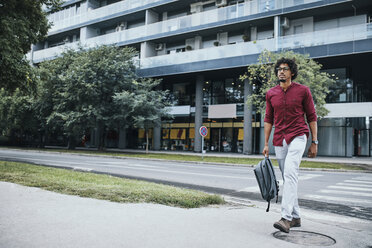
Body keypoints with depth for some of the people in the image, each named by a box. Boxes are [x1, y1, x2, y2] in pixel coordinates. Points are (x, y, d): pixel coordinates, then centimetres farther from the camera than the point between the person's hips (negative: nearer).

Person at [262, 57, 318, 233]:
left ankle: (286, 218, -25)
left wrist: (314, 142, 0)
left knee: (290, 173, -22)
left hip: (298, 137, -4)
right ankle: (296, 217, 20)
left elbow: (312, 117, 3)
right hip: (279, 141, 5)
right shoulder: (271, 94, 10)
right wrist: (266, 144, 6)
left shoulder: (303, 90, 1)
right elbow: (268, 119, 12)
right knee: (287, 178, 9)